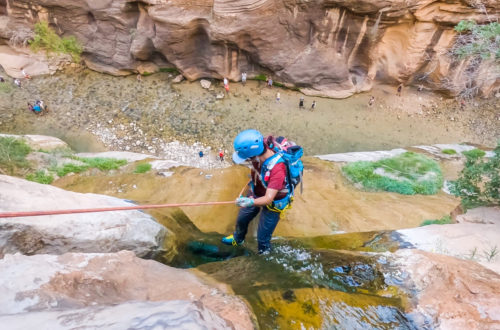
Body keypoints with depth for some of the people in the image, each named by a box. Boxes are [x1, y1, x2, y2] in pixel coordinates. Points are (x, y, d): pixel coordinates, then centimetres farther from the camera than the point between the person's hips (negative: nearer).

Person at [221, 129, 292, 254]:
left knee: (262, 238, 5)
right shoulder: (260, 151, -25)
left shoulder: (277, 169, -42)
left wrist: (251, 202, -58)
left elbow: (268, 199, -41)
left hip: (273, 203, -7)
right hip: (256, 194, 7)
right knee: (241, 219, 28)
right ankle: (237, 239, 61)